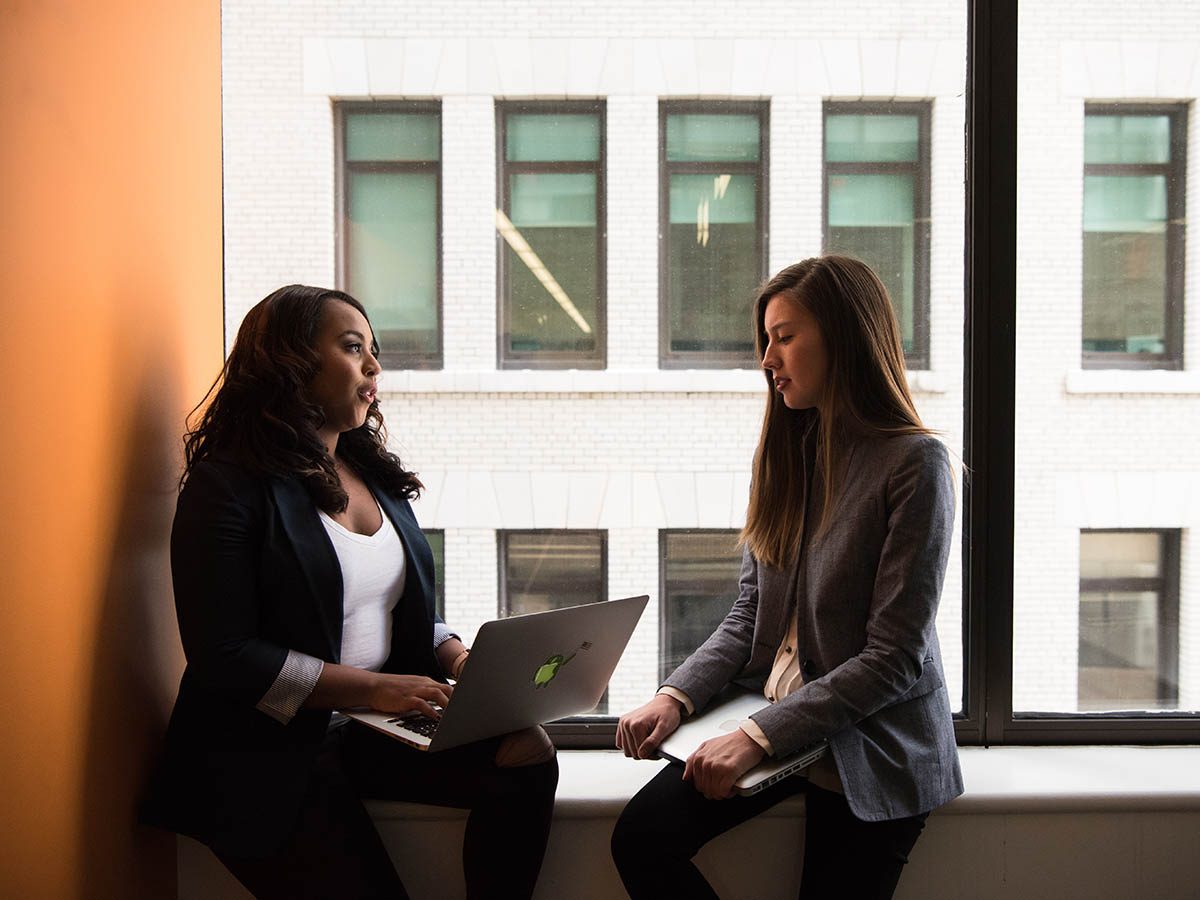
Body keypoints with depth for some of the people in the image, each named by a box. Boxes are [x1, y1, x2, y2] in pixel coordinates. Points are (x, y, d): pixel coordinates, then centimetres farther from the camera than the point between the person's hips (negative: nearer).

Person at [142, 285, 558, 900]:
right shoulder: (227, 486, -10)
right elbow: (222, 657, -16)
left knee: (527, 753, -15)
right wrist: (373, 688, -20)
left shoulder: (372, 473, 12)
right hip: (269, 752, -6)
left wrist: (457, 657, -2)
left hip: (377, 730, 6)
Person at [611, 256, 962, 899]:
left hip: (872, 746, -5)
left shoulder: (914, 464, -15)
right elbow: (748, 612, 8)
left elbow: (895, 659, -18)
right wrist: (677, 696, -8)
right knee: (640, 839, -12)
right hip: (773, 718, 5)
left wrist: (760, 736, -22)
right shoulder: (788, 452, 7)